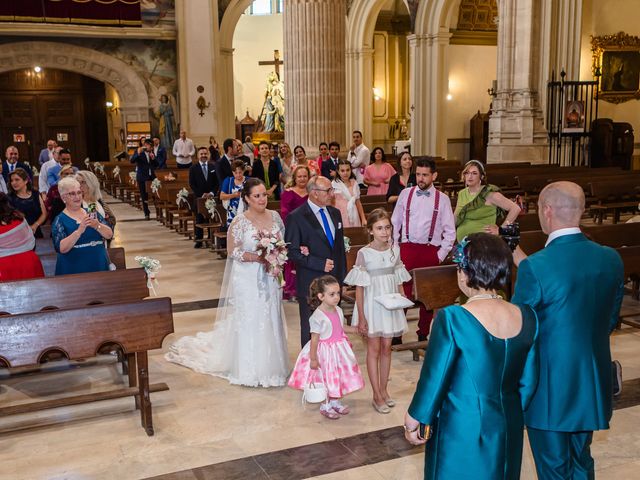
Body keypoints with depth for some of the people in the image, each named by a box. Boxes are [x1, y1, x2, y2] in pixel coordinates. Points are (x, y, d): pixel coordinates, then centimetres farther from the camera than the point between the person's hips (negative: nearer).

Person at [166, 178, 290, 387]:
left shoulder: (274, 216, 3)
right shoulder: (239, 222, -12)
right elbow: (232, 252, -11)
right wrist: (256, 258, -21)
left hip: (270, 278, 5)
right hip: (247, 280, -5)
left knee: (270, 320, 12)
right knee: (248, 320, 3)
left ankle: (269, 364, 27)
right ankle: (249, 369, 16)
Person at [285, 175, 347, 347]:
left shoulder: (335, 213, 9)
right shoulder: (296, 217, -11)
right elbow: (292, 251, -13)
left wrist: (342, 274, 11)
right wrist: (320, 264, -18)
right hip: (310, 282, -5)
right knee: (311, 328, 9)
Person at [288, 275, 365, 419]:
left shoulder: (338, 310, -3)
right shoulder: (318, 316, -24)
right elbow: (314, 338, -20)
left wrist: (356, 329, 6)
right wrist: (313, 358, -17)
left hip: (339, 349, 7)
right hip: (325, 351, -7)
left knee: (339, 376, 18)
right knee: (326, 378, 9)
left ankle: (335, 401, 39)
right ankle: (325, 406, 29)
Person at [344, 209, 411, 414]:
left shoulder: (394, 249, 1)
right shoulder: (364, 253, -12)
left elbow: (398, 281, 9)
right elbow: (359, 287, -10)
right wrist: (361, 317, -11)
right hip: (372, 304, -4)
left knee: (386, 348, 13)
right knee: (374, 348, 5)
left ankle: (383, 390, 26)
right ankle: (377, 395, 14)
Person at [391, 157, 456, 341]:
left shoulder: (442, 199, 2)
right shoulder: (405, 194, 5)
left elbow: (450, 231, 4)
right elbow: (395, 223, 9)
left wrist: (441, 255, -2)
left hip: (431, 251, 0)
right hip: (407, 248, 0)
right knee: (402, 291, -2)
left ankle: (423, 334, 22)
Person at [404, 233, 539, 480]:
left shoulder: (452, 318, -22)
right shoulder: (527, 316, -7)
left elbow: (433, 379, -15)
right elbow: (528, 382, 3)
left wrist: (413, 421, 1)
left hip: (461, 431, -4)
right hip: (508, 429, 5)